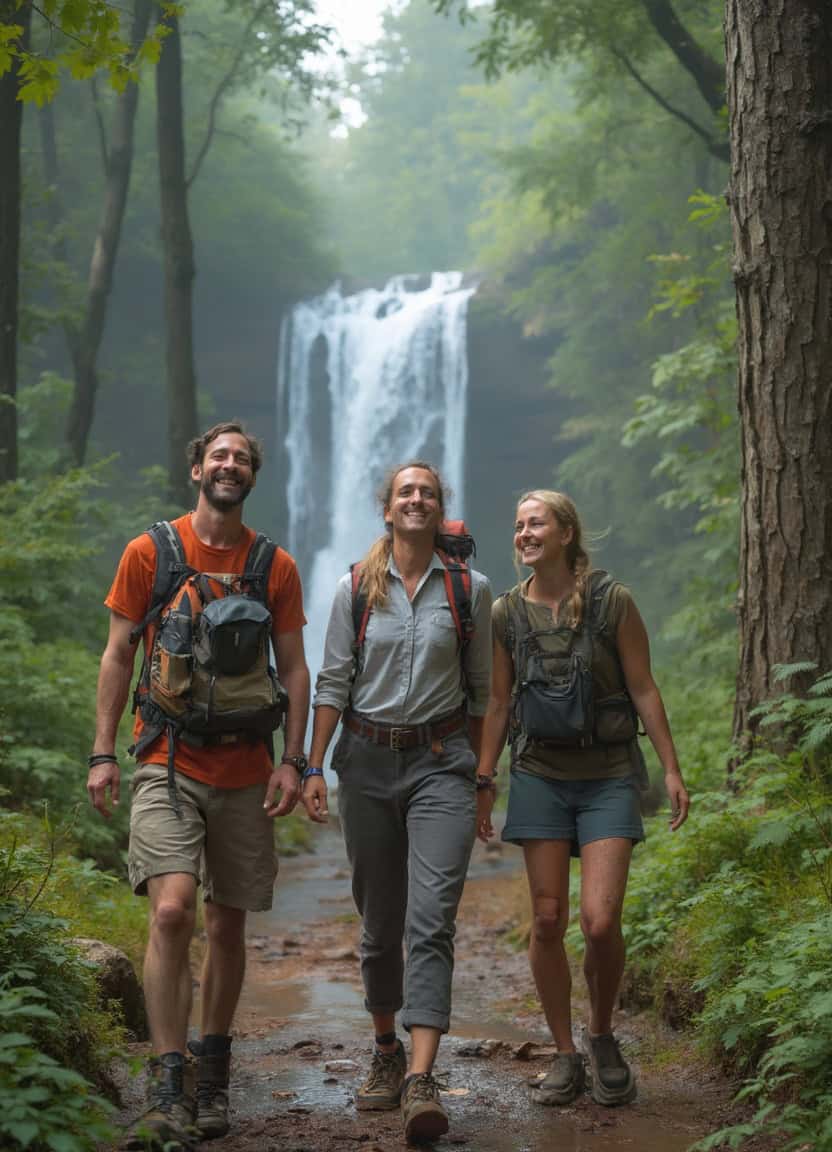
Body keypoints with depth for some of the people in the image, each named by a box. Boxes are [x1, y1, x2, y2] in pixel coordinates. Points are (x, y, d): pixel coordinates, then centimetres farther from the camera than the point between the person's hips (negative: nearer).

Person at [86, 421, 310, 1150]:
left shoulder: (275, 567, 7)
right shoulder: (149, 553, 4)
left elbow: (294, 667, 9)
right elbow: (118, 656, 5)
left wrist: (292, 760, -1)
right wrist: (103, 752, -1)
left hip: (243, 770, 2)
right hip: (167, 763, -2)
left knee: (228, 923, 8)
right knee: (172, 908, -18)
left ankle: (212, 1082, 22)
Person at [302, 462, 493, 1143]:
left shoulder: (470, 590, 3)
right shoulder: (356, 590, 6)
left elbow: (481, 689, 8)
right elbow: (333, 682, 5)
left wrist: (482, 776, 8)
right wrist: (314, 768, -2)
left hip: (441, 762, -2)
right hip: (367, 761, 2)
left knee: (431, 920, -15)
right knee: (380, 923, 9)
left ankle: (420, 1080, -21)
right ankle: (386, 1053, 27)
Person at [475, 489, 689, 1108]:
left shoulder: (611, 601, -7)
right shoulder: (507, 613, 2)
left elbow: (644, 689, -2)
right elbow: (498, 703, 9)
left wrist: (672, 770, -4)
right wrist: (481, 783, 7)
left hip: (609, 777, -3)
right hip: (540, 776, 3)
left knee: (601, 920, -12)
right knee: (548, 920, 1)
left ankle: (603, 1037, 14)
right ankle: (565, 1056, 15)